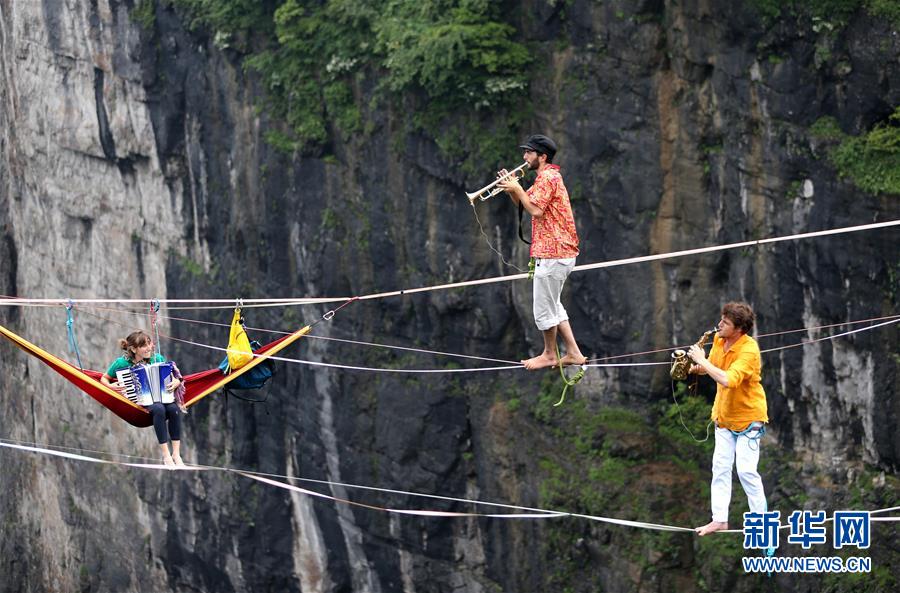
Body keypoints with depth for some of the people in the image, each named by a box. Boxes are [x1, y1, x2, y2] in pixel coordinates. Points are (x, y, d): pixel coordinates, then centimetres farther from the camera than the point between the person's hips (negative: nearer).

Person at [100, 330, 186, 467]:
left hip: (160, 398, 4)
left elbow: (173, 378, 16)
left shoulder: (157, 359, 6)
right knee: (158, 408, -36)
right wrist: (111, 386, -12)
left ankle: (176, 454, -29)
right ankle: (166, 455, -34)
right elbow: (104, 378, 10)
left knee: (174, 409, -31)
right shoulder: (122, 363, -3)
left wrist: (176, 382, -8)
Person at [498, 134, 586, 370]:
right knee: (552, 305, 16)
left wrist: (518, 189, -12)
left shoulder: (547, 178, -14)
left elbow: (535, 210, -23)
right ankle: (573, 353, 15)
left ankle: (549, 355, 11)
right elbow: (523, 204, 21)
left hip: (552, 253, -11)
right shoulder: (547, 177, 20)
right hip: (561, 252, 11)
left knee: (544, 307, 0)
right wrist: (511, 188, 5)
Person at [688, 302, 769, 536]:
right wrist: (695, 367, -2)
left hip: (748, 418, -7)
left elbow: (728, 380, -39)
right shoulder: (718, 340, -3)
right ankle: (719, 519, 13)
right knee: (720, 468, 7)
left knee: (746, 470, -9)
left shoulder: (748, 350, -27)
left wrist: (703, 362, -31)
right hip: (724, 415, 8)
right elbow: (710, 367, 16)